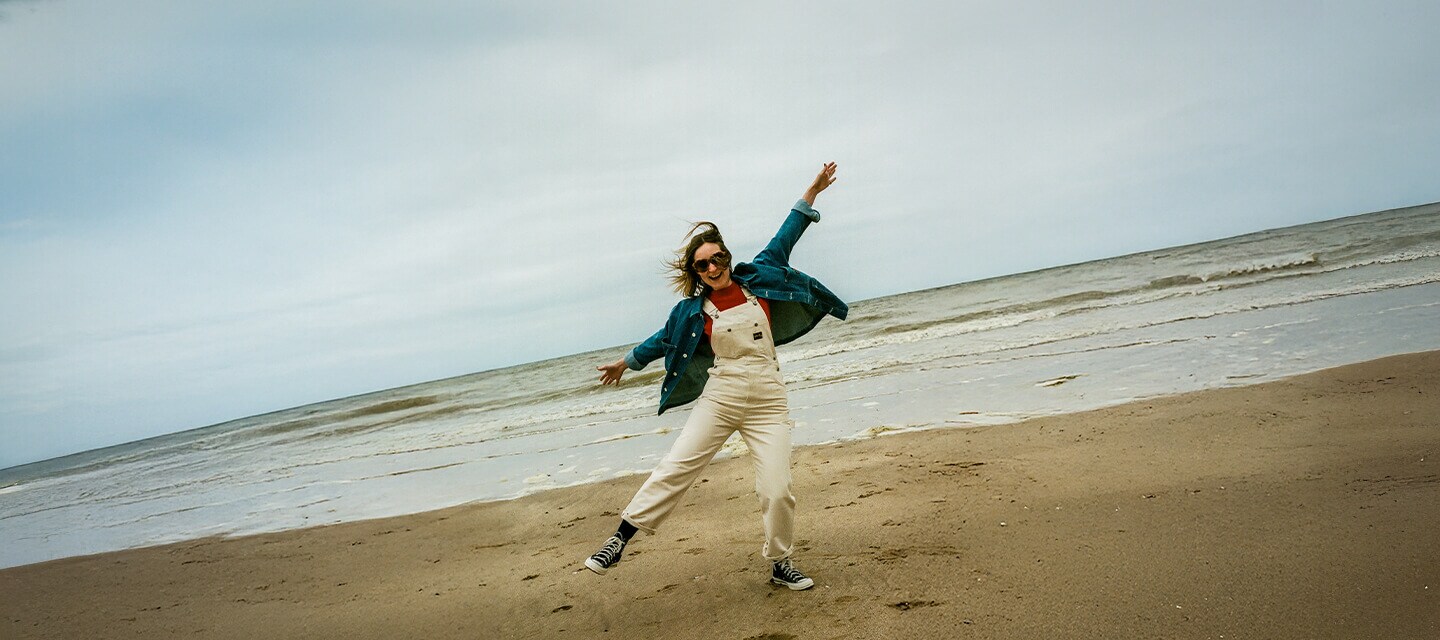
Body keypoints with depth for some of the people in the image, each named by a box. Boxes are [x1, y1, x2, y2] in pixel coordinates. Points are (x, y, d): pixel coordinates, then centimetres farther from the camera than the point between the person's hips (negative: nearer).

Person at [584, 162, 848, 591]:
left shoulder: (757, 279, 5)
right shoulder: (694, 309, 3)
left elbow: (783, 240, 14)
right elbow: (663, 339, 19)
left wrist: (810, 194, 17)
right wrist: (627, 362, 30)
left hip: (767, 401, 1)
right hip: (719, 398, 0)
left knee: (777, 489, -5)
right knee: (675, 468, -6)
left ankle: (781, 564, 15)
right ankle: (621, 538, 3)